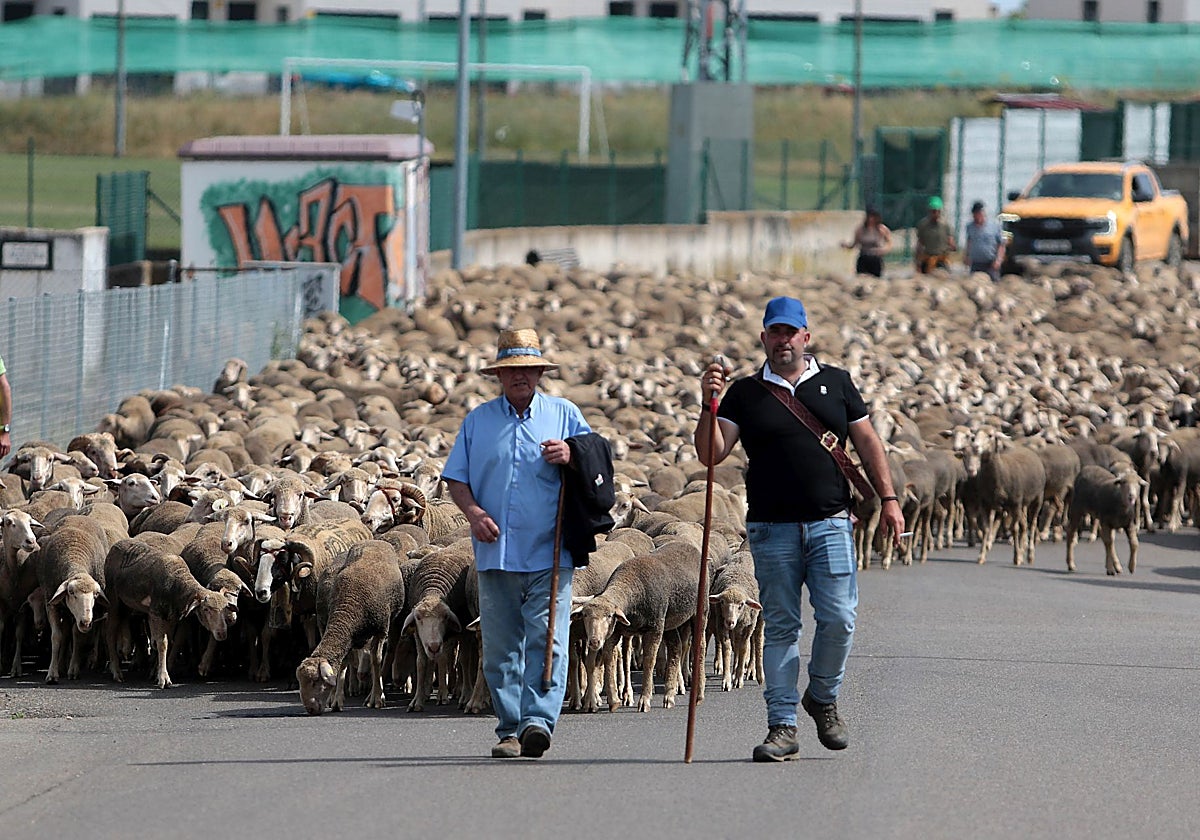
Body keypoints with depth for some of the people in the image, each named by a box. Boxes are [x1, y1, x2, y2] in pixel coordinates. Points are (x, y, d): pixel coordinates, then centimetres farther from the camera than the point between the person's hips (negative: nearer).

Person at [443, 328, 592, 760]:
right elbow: (455, 477, 12)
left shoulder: (565, 414, 10)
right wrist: (473, 511, -7)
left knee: (546, 638, -13)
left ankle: (539, 720, -19)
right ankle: (510, 729, 7)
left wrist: (571, 455, -12)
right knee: (500, 646, 2)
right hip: (496, 553, 2)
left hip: (549, 553, -2)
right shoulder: (478, 420, 14)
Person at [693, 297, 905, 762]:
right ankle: (782, 726, 4)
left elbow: (867, 442, 14)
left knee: (838, 619, -8)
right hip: (771, 529, 0)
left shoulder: (836, 383, 11)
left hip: (830, 524, 0)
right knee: (780, 627, 1)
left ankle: (823, 699, 16)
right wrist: (709, 405, -16)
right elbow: (711, 454, -2)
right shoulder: (745, 393, 7)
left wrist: (888, 498, 7)